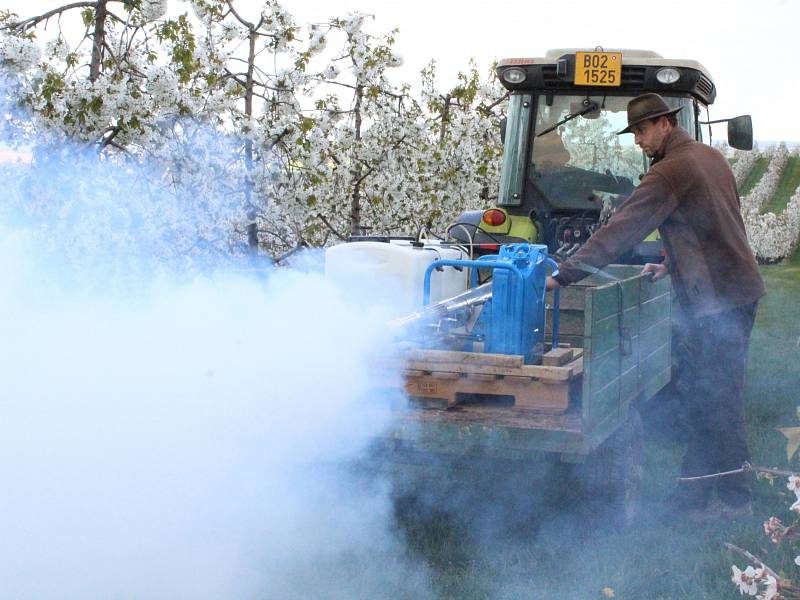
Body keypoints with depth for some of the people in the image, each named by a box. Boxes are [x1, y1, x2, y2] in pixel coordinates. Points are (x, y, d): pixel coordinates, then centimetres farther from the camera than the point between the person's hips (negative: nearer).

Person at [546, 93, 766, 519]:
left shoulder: (669, 172, -16)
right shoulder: (710, 157, 13)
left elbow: (619, 232, -20)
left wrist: (562, 276, -19)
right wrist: (673, 264, 22)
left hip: (718, 299, -10)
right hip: (737, 288, 10)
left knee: (716, 400, -2)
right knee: (701, 396, 13)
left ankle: (734, 499, 7)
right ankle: (693, 492, 19)